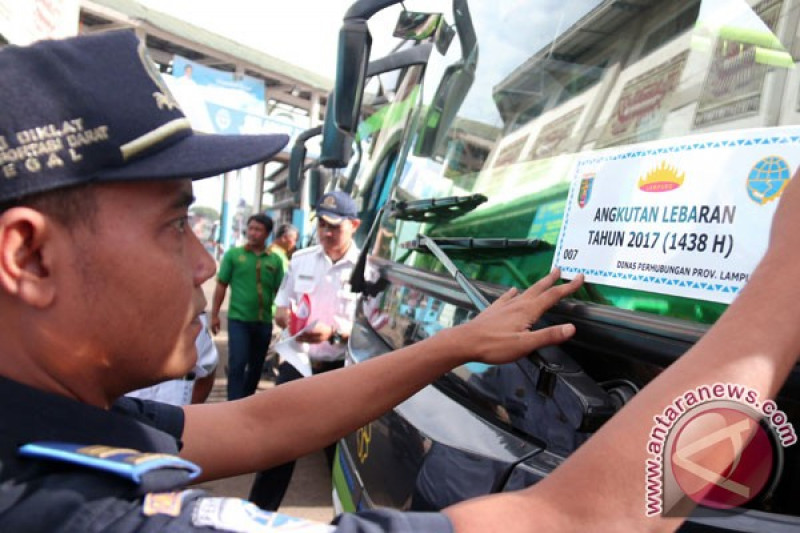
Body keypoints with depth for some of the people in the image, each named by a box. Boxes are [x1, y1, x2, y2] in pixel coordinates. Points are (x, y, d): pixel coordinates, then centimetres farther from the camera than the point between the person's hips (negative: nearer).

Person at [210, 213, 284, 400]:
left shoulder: (275, 260, 3)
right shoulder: (233, 254, -1)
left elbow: (280, 292, 5)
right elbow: (221, 285, 1)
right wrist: (214, 314, -1)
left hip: (264, 322, 3)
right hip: (238, 319, -3)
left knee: (256, 367, 15)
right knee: (237, 364, -7)